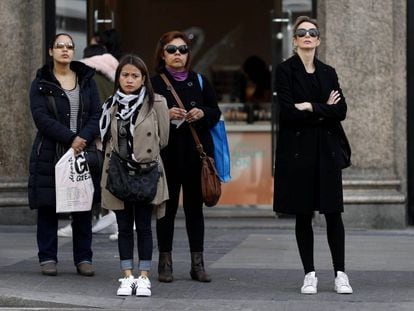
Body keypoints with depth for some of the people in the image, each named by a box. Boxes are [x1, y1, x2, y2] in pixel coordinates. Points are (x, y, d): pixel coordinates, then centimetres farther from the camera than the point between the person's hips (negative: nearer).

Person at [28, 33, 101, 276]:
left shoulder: (87, 80, 12)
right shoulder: (41, 84, 3)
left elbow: (97, 114, 4)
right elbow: (41, 117, -9)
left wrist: (84, 138, -14)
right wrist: (70, 138, -17)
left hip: (84, 151, 2)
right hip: (50, 153, -2)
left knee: (84, 206, 2)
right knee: (48, 206, -1)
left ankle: (84, 258, 9)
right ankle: (48, 258, 7)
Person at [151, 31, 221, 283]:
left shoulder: (199, 81, 11)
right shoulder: (155, 83, 2)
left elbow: (216, 112, 12)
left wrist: (203, 113, -8)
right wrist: (165, 115, -19)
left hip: (196, 152, 2)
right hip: (167, 155, -2)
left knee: (195, 208, 6)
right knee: (167, 209, 2)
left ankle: (198, 263, 10)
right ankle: (165, 262, 8)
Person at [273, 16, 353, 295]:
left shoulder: (328, 73, 11)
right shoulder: (285, 70, 0)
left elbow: (341, 111, 0)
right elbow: (288, 111, -12)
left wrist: (311, 108, -11)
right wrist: (325, 109, -7)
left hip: (326, 150, 3)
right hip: (298, 149, -3)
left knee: (333, 213, 0)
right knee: (303, 214, 2)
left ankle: (340, 274, 6)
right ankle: (310, 274, 10)